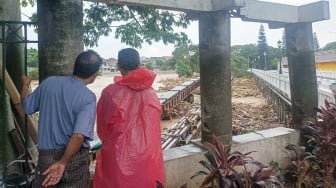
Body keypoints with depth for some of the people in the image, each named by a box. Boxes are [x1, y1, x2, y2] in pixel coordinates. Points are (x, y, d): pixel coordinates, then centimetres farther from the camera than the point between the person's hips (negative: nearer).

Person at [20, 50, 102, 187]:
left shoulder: (49, 82, -5)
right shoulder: (88, 97, -18)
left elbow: (28, 107, 11)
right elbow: (79, 135, -28)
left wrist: (25, 84, 28)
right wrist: (63, 163, -19)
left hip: (47, 155, 3)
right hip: (75, 158, -3)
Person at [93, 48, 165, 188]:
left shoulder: (110, 92, -11)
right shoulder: (151, 93, -4)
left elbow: (102, 128, 1)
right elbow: (154, 130, 5)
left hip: (117, 158, -2)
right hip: (147, 159, 3)